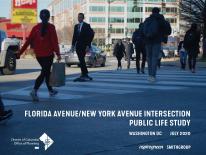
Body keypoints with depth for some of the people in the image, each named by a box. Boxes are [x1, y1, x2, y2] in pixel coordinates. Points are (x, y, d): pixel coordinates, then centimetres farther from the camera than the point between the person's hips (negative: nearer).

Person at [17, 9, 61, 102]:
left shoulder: (36, 27, 4)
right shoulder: (51, 27, -8)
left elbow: (28, 41, 1)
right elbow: (54, 41, -16)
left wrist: (20, 53, 3)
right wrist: (58, 54, -17)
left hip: (38, 55, 5)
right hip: (48, 54, -5)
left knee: (46, 71, 21)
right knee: (44, 73, -3)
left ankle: (50, 90, 32)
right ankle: (34, 91, -22)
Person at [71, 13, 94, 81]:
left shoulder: (86, 26, -4)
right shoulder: (76, 26, 14)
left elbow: (90, 36, -8)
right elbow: (74, 36, 16)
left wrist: (88, 45, -13)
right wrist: (73, 45, 8)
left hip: (84, 46, -6)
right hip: (78, 46, 6)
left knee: (81, 60, -14)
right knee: (81, 60, 6)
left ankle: (84, 75, -11)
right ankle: (85, 74, 12)